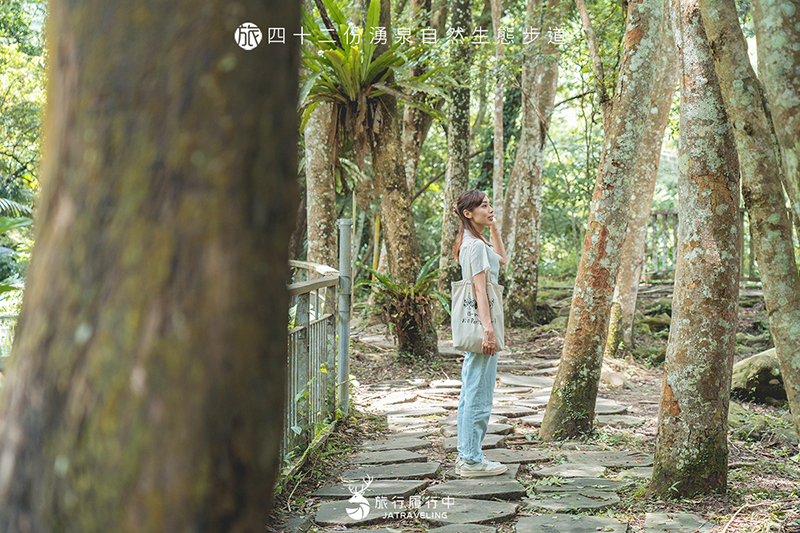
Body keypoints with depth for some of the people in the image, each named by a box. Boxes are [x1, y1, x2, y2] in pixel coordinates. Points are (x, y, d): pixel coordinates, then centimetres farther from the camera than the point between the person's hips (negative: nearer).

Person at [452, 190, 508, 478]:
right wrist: (488, 329, -25)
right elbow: (480, 290, -21)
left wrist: (494, 228, 20)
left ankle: (466, 455, 22)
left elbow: (501, 259, 31)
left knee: (470, 393, 14)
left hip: (473, 325, 11)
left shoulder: (472, 243, 15)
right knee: (479, 395, -5)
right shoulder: (476, 245, -15)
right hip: (480, 322, -11)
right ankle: (472, 460, 1)